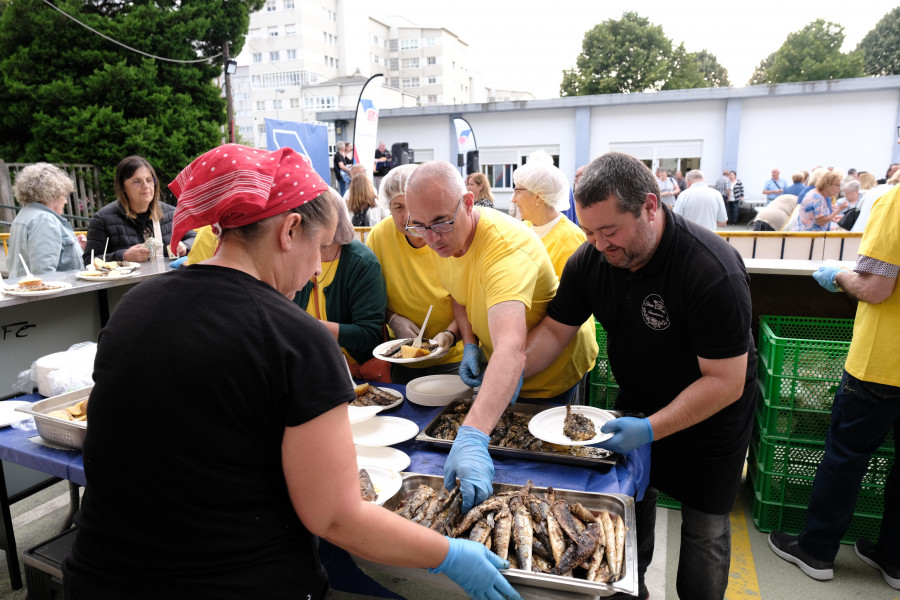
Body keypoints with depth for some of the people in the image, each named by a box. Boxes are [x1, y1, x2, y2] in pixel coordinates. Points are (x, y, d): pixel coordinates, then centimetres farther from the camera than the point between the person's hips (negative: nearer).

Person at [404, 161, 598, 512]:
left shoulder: (506, 247, -41)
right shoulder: (442, 239, -13)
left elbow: (511, 350, -56)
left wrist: (472, 437, -68)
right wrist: (469, 343, -10)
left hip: (549, 370, -7)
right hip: (493, 366, 7)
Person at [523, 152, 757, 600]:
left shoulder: (713, 271, -33)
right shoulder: (590, 260, -16)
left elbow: (725, 382, -30)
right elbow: (554, 329, -7)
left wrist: (650, 429, -36)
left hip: (710, 413, -4)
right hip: (638, 400, 5)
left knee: (704, 526, 8)